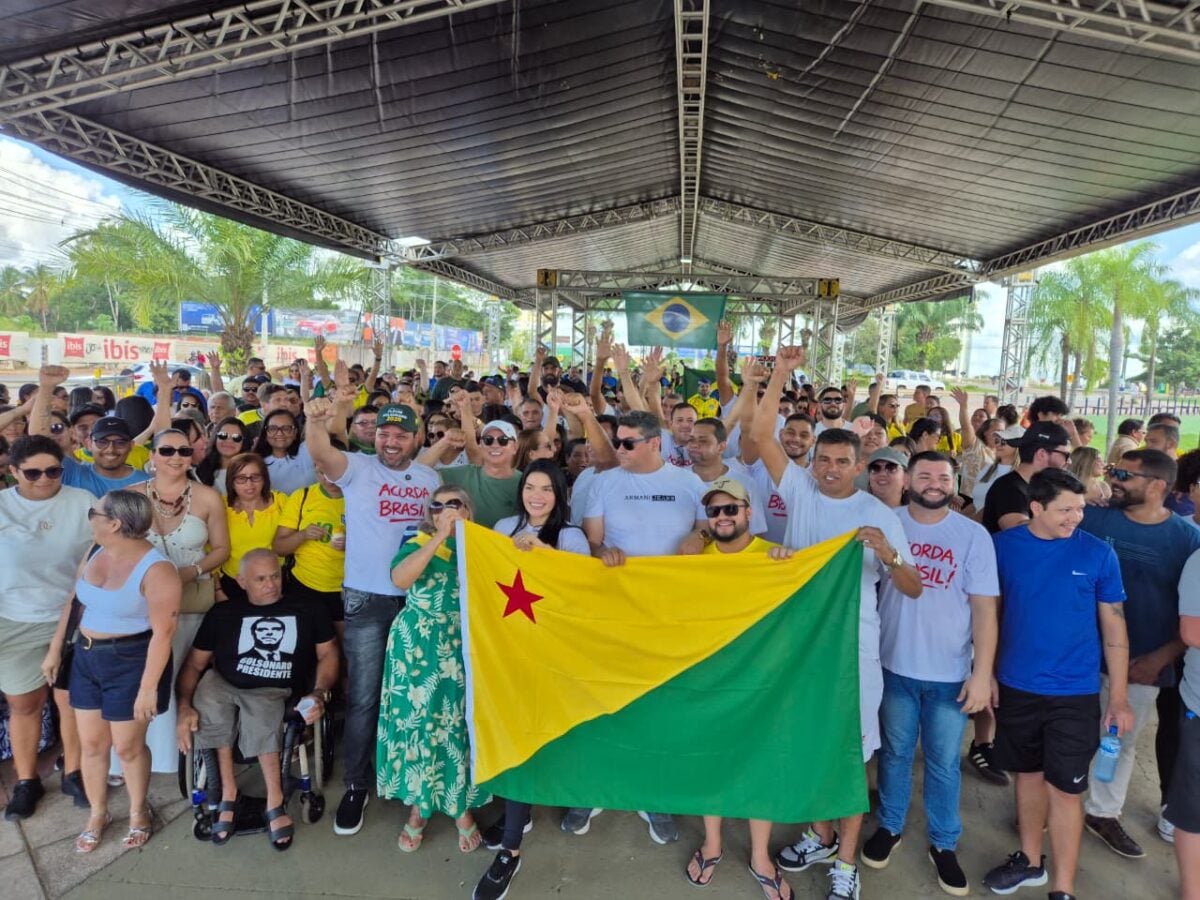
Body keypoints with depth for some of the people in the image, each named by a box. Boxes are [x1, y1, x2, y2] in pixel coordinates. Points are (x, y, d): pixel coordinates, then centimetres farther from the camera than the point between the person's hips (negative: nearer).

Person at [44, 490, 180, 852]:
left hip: (130, 663, -6)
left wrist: (148, 687, -21)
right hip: (86, 658, 7)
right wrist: (55, 649, 16)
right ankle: (97, 813, 36)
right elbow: (73, 604, 14)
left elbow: (163, 633, -22)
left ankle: (138, 812, 32)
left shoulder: (156, 570, -23)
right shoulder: (94, 555, 1)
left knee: (128, 746, 8)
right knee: (92, 743, 16)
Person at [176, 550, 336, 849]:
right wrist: (185, 707, -7)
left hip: (276, 695, -2)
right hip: (224, 689, 2)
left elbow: (328, 654, 9)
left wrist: (319, 694, -9)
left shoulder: (308, 610, 12)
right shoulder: (223, 613, 14)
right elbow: (194, 663, 10)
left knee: (259, 711, -38)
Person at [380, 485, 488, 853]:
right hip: (418, 651, 0)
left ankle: (462, 806, 26)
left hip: (465, 653, 0)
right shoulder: (419, 544, 1)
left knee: (460, 725, 6)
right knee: (418, 722, 7)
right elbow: (399, 579, -20)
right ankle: (418, 806, 27)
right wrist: (440, 537, -22)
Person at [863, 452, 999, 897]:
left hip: (950, 672, 0)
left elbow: (985, 609, -6)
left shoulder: (973, 535, -6)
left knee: (944, 762, 12)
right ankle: (889, 827, 36)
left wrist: (982, 673, -9)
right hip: (895, 665, 1)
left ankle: (944, 844, 32)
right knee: (895, 752, 16)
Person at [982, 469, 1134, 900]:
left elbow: (1114, 626, -2)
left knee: (1064, 788, 3)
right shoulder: (1003, 545, -6)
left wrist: (1118, 696, -2)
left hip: (1075, 692, -1)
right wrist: (985, 673, 2)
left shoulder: (1098, 553, -8)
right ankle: (1030, 860, 36)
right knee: (1028, 774, 17)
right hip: (1016, 686, 2)